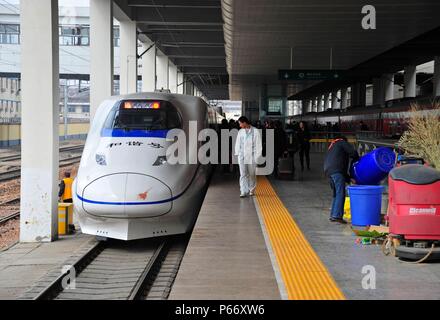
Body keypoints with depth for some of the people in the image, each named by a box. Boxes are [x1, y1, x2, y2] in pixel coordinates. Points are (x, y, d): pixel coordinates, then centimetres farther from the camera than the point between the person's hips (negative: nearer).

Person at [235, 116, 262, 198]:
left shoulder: (255, 131, -5)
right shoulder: (240, 132, 7)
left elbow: (258, 145, -3)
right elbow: (238, 143, 13)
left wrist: (257, 156, -7)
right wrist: (237, 153, 5)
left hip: (251, 157, -2)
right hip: (242, 157, 3)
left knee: (252, 174, 8)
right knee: (243, 174, -4)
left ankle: (252, 190, 24)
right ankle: (244, 192, -6)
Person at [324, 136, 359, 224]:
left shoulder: (332, 147, 35)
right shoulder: (342, 143, 13)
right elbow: (353, 152, -2)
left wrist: (349, 179, 22)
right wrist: (356, 160, 21)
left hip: (328, 171, 9)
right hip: (336, 171, -9)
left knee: (336, 194, 16)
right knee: (340, 193, -12)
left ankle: (333, 215, 15)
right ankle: (337, 216, -20)